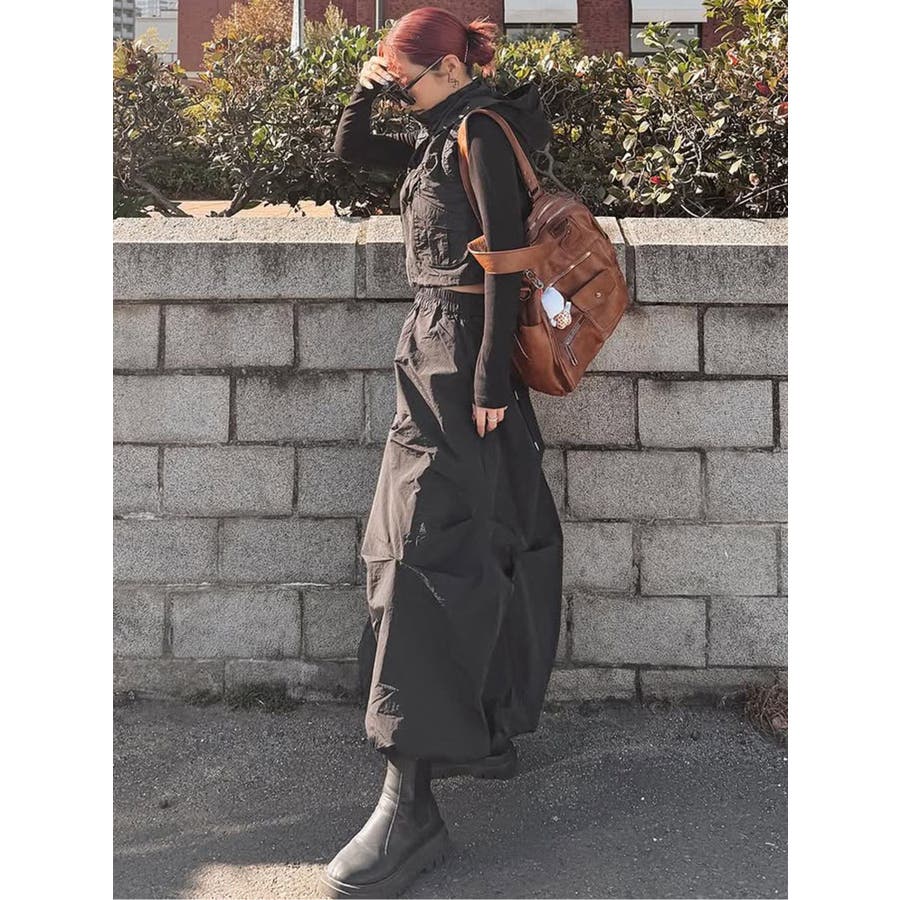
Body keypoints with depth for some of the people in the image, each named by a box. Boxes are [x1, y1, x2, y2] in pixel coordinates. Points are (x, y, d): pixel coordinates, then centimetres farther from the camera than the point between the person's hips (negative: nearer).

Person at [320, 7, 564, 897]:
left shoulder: (484, 133, -9)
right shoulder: (443, 136, 19)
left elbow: (503, 258, -17)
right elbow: (349, 148, 30)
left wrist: (490, 377, -20)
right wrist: (365, 89, 12)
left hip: (460, 355, -10)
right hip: (439, 348, 10)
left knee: (428, 547, -15)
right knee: (482, 533, 13)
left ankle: (410, 802, -14)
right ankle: (486, 727, 26)